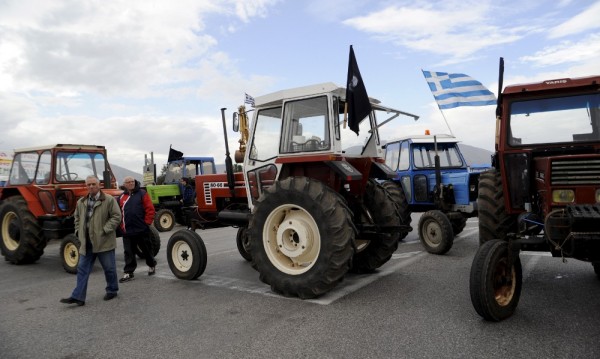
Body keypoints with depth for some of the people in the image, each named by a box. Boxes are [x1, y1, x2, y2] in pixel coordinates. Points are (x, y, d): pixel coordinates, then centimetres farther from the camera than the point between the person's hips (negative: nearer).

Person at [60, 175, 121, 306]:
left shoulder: (109, 200, -8)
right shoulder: (81, 202, 11)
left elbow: (116, 216, -11)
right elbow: (77, 218, 22)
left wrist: (105, 230, -17)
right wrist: (79, 232, 9)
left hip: (104, 242, -5)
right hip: (86, 243, 5)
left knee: (109, 268, 7)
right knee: (82, 269, 6)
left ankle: (112, 290, 25)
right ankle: (78, 296, 10)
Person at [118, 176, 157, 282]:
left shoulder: (142, 194, -2)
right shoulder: (121, 197, 9)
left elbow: (150, 209, -7)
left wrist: (147, 223, -9)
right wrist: (122, 225, 5)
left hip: (142, 229, -3)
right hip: (127, 231, 3)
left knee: (146, 249, 12)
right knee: (129, 252, 6)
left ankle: (151, 265, 32)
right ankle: (128, 272, 13)